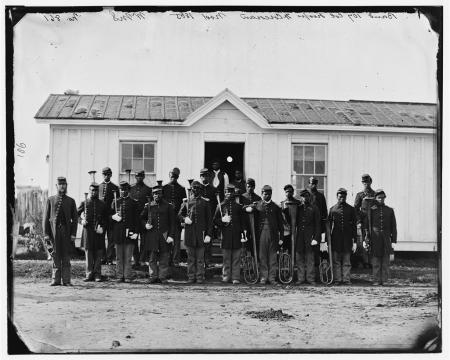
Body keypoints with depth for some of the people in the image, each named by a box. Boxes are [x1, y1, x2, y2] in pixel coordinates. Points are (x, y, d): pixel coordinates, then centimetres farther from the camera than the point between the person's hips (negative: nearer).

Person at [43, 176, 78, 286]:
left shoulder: (71, 201, 8)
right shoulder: (50, 200, 8)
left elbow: (75, 219, 6)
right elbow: (46, 218, 6)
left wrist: (73, 234, -4)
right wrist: (46, 234, -2)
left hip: (66, 231, 0)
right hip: (54, 231, 0)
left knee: (66, 256, 1)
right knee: (55, 256, 3)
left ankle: (66, 280, 4)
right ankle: (55, 280, 9)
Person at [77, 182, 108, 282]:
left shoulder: (102, 204, 9)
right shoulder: (84, 203, 8)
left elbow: (105, 218, 9)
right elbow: (77, 214, 15)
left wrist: (101, 226, -5)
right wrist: (82, 220, -2)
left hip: (99, 232, 0)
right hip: (88, 231, 0)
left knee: (98, 253, 1)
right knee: (88, 252, 0)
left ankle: (97, 275, 7)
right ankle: (89, 274, 6)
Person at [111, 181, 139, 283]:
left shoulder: (134, 203, 5)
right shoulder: (115, 202, 11)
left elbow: (136, 218, 2)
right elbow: (110, 215, 17)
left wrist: (136, 232, -6)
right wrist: (113, 217, -7)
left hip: (129, 232, -2)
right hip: (118, 233, 2)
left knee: (128, 257, -1)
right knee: (119, 257, 5)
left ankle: (127, 276, 3)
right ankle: (119, 276, 9)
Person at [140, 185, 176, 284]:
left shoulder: (168, 206, 3)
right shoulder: (148, 206, 7)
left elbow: (172, 222, 2)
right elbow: (142, 218, 17)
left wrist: (171, 235, -6)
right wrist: (145, 225, -4)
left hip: (164, 235, -1)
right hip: (151, 236, 1)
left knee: (164, 258, 2)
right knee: (152, 258, 5)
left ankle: (163, 277, 9)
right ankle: (153, 276, 13)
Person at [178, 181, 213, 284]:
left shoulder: (205, 203, 8)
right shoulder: (186, 202, 12)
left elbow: (209, 220, 6)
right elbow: (179, 214, 17)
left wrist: (208, 234, -2)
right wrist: (184, 219, -7)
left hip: (200, 232, -1)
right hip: (189, 232, 1)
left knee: (200, 257, 0)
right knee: (190, 257, 4)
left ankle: (200, 277, 5)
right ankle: (191, 276, 9)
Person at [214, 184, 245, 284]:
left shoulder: (238, 206, 11)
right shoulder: (221, 206, 9)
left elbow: (242, 221, 12)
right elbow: (215, 220, 10)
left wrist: (243, 233, 4)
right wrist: (222, 220, -9)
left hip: (236, 235, 0)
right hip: (225, 235, 0)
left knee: (236, 258, -1)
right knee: (226, 257, 2)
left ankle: (236, 277, 1)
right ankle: (226, 276, 9)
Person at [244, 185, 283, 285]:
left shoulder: (276, 207, 9)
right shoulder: (257, 205, 10)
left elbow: (280, 223, 9)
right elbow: (246, 208, 9)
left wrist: (281, 237, 5)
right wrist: (249, 208, -16)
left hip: (273, 234, 0)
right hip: (261, 233, 0)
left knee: (272, 256, 1)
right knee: (262, 255, 1)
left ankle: (272, 277, 6)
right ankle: (263, 277, 8)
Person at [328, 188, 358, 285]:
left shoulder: (351, 209, 6)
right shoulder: (332, 209, 6)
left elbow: (354, 226, 5)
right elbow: (329, 225, 8)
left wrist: (355, 241, 0)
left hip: (347, 238, 0)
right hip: (336, 239, 0)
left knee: (346, 261, 2)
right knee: (336, 261, 2)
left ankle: (346, 279, 7)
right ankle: (337, 279, 8)